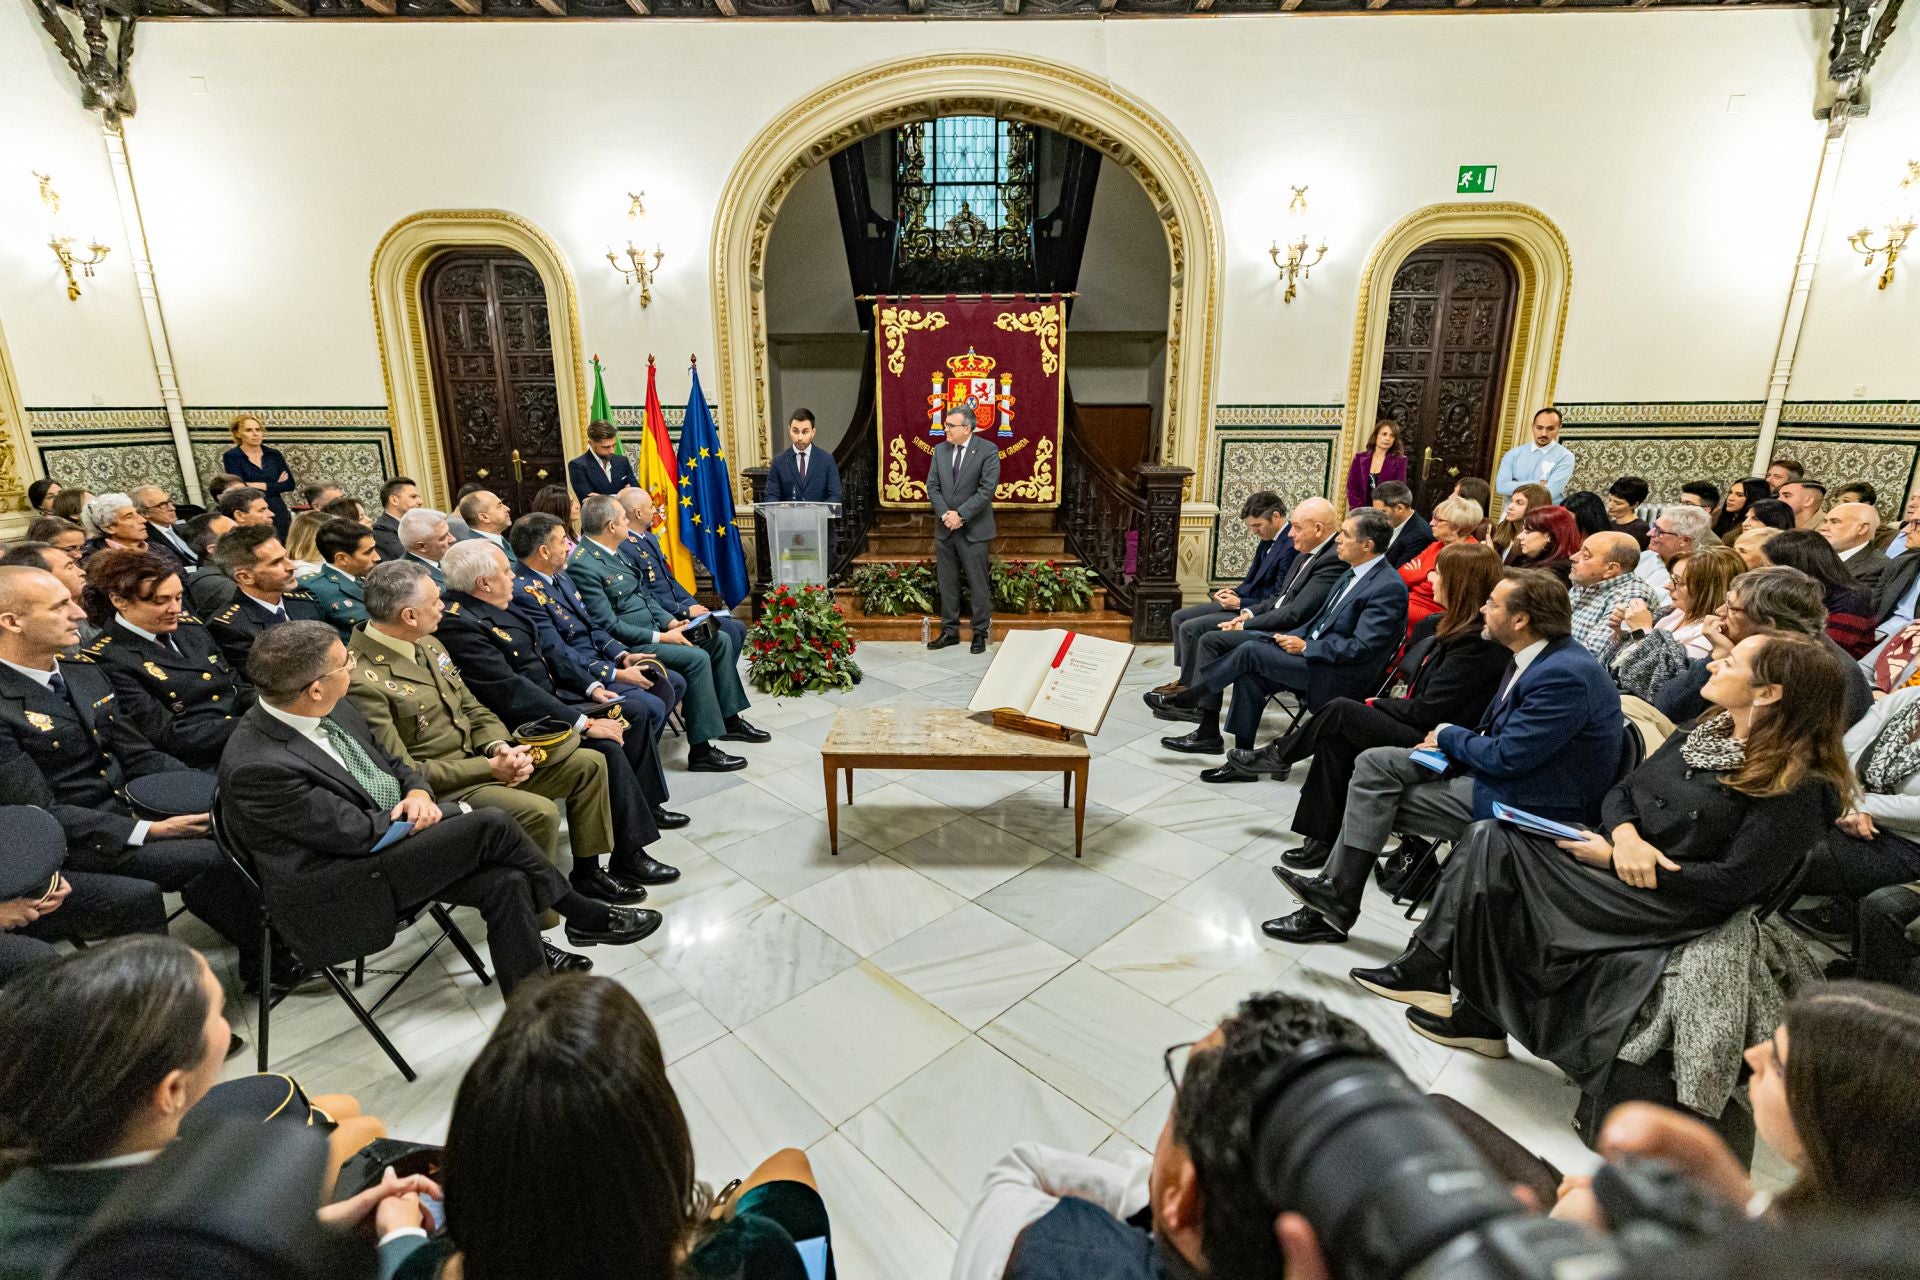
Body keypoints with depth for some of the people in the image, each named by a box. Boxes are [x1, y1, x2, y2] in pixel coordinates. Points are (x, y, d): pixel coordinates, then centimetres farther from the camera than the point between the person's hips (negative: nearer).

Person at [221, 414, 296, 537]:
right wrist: (276, 485, -6)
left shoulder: (274, 454, 10)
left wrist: (262, 486, -7)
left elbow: (290, 484, 3)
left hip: (278, 512, 3)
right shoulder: (231, 456, 1)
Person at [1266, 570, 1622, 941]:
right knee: (1376, 763, -3)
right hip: (1504, 769, 9)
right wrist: (1451, 742, -1)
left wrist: (1448, 735, -7)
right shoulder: (1536, 657, 7)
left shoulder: (1565, 674, -25)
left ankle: (1336, 906, 4)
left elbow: (1505, 757, -25)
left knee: (1376, 800, -10)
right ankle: (1335, 888, -2)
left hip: (1526, 803, -9)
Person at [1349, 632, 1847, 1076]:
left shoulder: (1798, 786, -15)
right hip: (1614, 853, 8)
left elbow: (1734, 883, -18)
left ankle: (1481, 1016, -2)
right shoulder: (1705, 733, 10)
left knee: (1498, 856, -20)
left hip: (1670, 908, -8)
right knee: (1489, 836, -12)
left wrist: (1614, 860, -17)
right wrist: (1624, 834, -13)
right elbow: (1622, 790, 11)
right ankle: (1428, 968, -12)